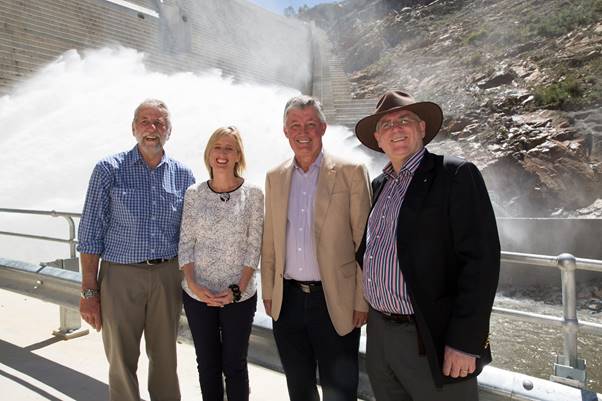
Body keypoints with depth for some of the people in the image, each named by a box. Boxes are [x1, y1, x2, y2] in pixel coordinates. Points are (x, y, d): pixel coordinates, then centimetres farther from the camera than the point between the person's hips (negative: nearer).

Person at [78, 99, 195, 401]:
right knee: (121, 361, 9)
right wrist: (89, 291, -6)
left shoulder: (183, 175, 5)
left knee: (166, 359, 13)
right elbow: (90, 233, -3)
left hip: (167, 276, 2)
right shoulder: (109, 169, -2)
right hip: (121, 275, -2)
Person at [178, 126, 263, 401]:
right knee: (207, 365, 15)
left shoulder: (253, 195, -4)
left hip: (240, 295, -2)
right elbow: (185, 243, 1)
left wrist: (238, 289, -11)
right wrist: (192, 284, -10)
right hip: (198, 295, 2)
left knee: (234, 365, 10)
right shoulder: (193, 194, 1)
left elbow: (254, 247, -5)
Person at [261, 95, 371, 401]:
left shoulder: (351, 172, -6)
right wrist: (268, 292, 10)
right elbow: (269, 241, 10)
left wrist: (362, 301, -8)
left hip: (336, 302, -4)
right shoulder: (275, 177, 7)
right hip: (287, 301, 4)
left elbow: (364, 242, -7)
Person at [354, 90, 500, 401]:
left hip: (432, 340, -6)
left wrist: (465, 342, -18)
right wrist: (368, 306, 11)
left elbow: (481, 259, -16)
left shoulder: (456, 175, -10)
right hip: (378, 334, 6)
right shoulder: (378, 185, 10)